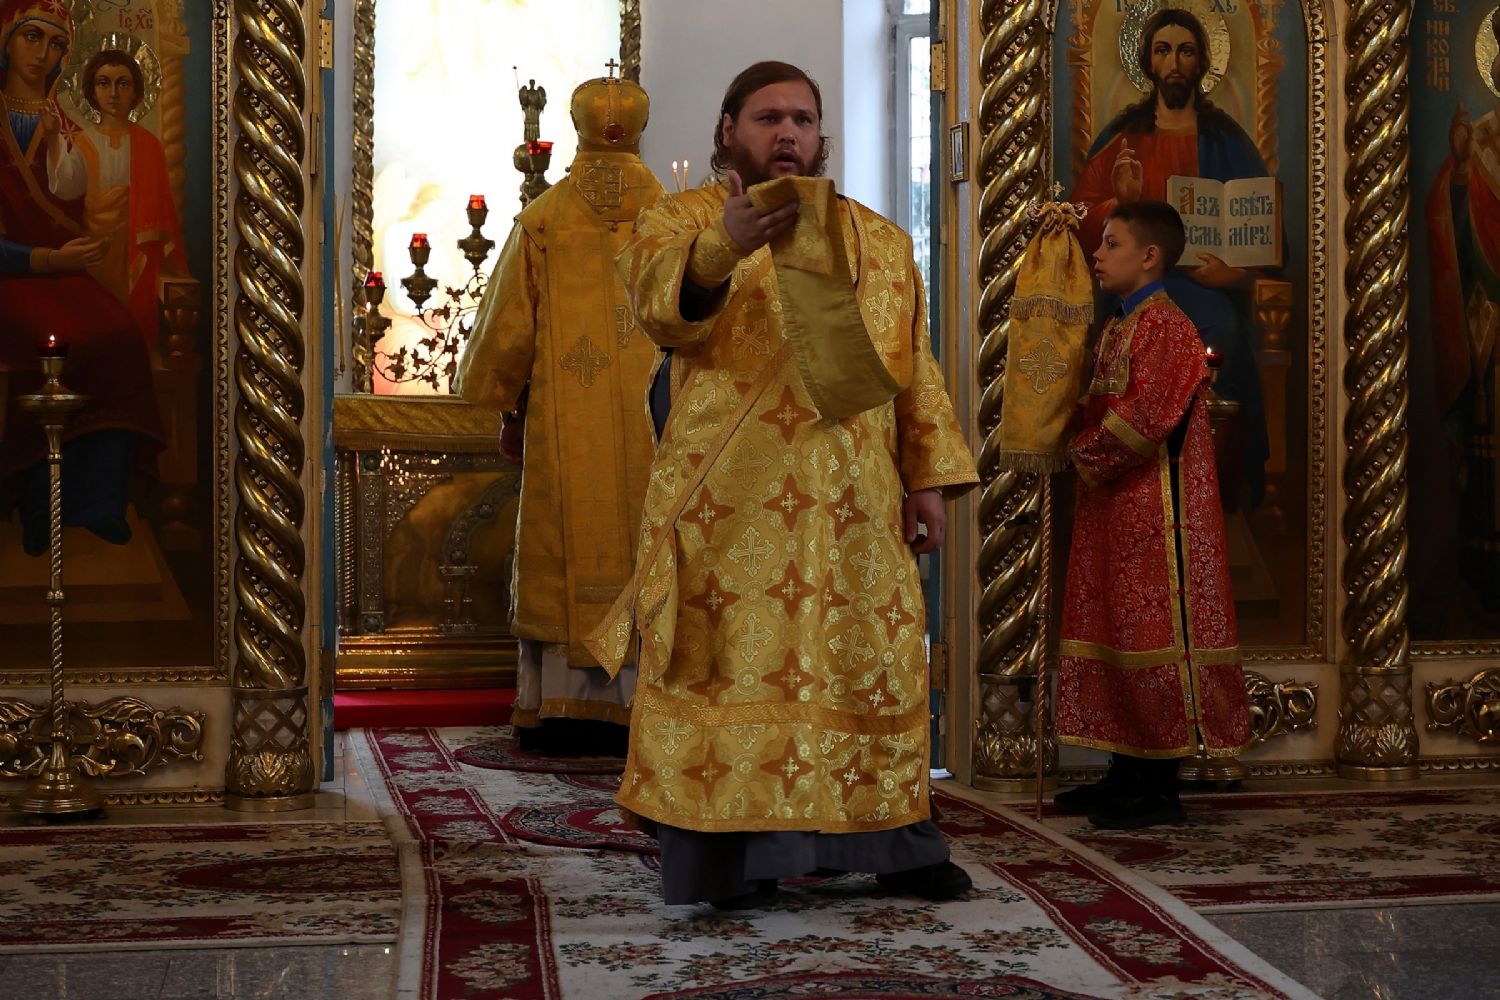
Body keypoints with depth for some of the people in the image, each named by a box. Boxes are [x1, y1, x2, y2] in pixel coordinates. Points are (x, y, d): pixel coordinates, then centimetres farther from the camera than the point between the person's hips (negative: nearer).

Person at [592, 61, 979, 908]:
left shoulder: (881, 241, 15)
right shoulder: (687, 220, 1)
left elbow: (917, 370, 15)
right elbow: (656, 295, -22)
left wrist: (929, 477, 5)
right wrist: (721, 247, -42)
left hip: (852, 504, 4)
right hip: (730, 498, -4)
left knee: (878, 665, 9)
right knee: (732, 667, -4)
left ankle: (899, 847, 21)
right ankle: (734, 857, 5)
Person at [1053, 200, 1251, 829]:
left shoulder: (1165, 327, -14)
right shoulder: (1117, 328, 17)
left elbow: (1143, 417, -22)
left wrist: (1088, 455, -9)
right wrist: (1085, 452, 6)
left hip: (1154, 510, -10)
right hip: (1113, 508, 10)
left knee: (1154, 626, -6)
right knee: (1118, 625, 12)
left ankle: (1160, 789, -1)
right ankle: (1129, 772, 19)